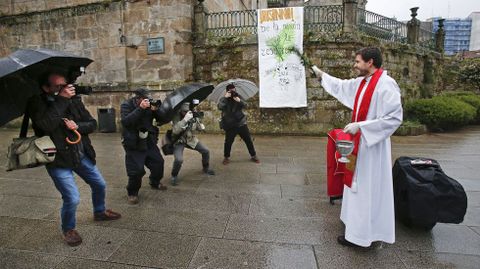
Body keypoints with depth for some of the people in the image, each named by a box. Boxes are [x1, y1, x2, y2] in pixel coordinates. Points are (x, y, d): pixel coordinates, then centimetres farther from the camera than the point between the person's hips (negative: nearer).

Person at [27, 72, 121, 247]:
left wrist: (78, 126, -18)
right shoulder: (36, 104, -13)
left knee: (100, 185, 17)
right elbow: (47, 125, -33)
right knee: (72, 198, -10)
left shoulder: (74, 100, -1)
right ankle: (68, 229, 21)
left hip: (81, 155, 5)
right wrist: (61, 100, -29)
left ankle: (99, 212, 46)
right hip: (58, 160, -5)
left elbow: (92, 124, 2)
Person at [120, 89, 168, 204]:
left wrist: (156, 110, -20)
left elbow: (162, 120, 0)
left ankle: (155, 183, 39)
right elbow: (126, 122, -28)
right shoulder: (126, 105, -11)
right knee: (136, 170, -10)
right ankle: (132, 193, 15)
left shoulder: (150, 105, 1)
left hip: (149, 142, 5)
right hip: (133, 144, -5)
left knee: (158, 162, 11)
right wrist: (140, 108, -33)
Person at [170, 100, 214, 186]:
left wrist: (198, 121, -27)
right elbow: (175, 131, -41)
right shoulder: (177, 116, -26)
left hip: (191, 139, 5)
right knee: (178, 160, -25)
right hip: (179, 141, -5)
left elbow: (201, 128, -6)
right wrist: (185, 119, -49)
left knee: (206, 151, 2)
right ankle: (174, 176, 3)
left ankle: (206, 169, 29)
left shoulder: (193, 115, -13)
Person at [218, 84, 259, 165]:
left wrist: (239, 101, -28)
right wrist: (225, 97, -28)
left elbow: (245, 105, -9)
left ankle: (253, 156, 22)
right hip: (230, 126, -3)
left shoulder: (238, 97, 6)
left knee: (248, 140, 7)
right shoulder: (224, 99, -2)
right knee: (228, 142, -2)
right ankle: (226, 157, 20)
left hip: (241, 123, 3)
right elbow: (220, 107, -22)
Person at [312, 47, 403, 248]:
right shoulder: (361, 82, 8)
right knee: (359, 185, 17)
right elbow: (341, 86, 27)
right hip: (360, 142, 9)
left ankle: (361, 235, 13)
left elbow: (395, 117, -24)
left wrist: (360, 126, -25)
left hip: (372, 145, -9)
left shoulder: (385, 84, -19)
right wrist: (322, 74, 31)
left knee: (368, 188, 0)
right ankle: (359, 227, 34)